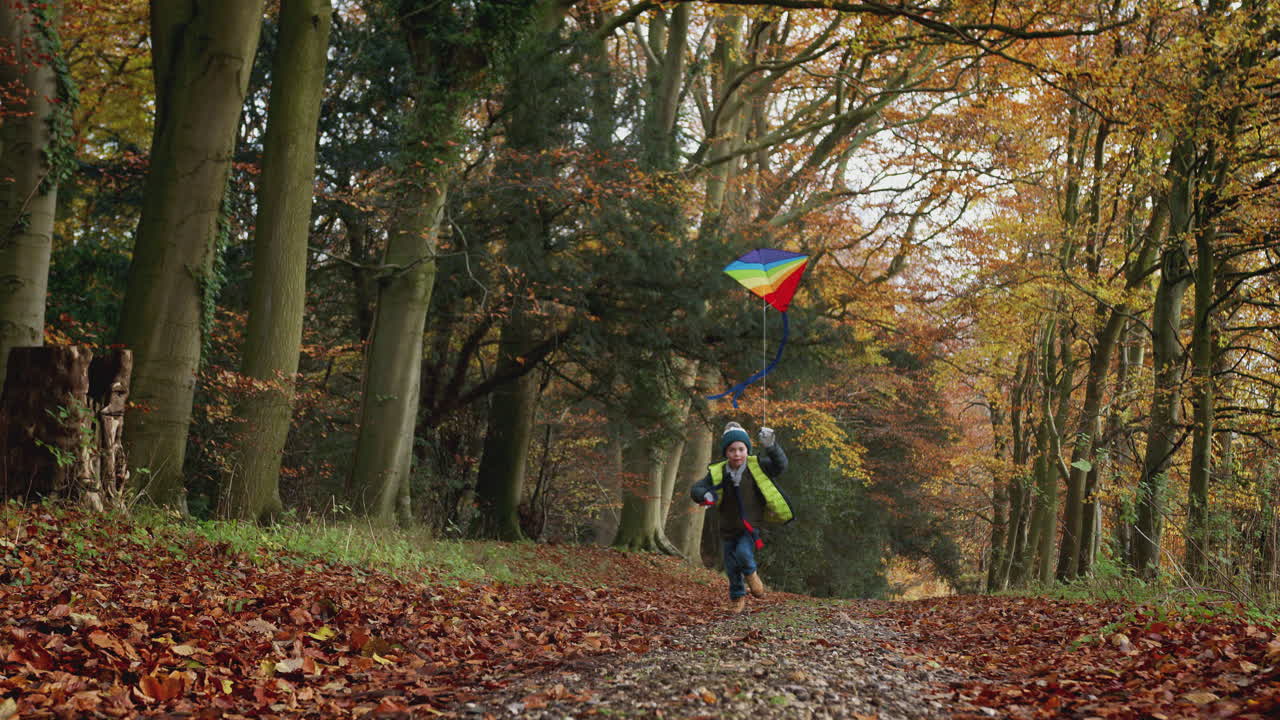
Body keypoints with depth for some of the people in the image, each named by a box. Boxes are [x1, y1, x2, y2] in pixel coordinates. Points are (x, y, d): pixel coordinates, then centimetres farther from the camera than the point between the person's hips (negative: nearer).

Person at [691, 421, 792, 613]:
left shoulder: (757, 466, -8)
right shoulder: (717, 473, -7)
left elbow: (780, 466, -14)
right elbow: (696, 489, -5)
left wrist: (771, 447, -29)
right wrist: (705, 495, -28)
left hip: (751, 526, -2)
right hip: (729, 528, 2)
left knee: (744, 553, -26)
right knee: (732, 568, 9)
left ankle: (751, 574, 9)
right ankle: (737, 598, 34)